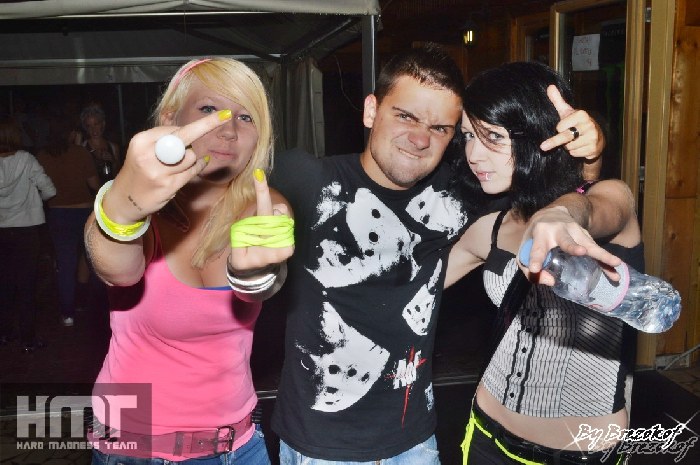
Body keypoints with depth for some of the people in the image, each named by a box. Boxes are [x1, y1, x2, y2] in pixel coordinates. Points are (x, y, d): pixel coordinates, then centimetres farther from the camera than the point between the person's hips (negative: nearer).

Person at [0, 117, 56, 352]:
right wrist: (34, 198, 9)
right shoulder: (25, 160, -12)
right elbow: (49, 191, -11)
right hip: (25, 229, -4)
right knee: (26, 284, 3)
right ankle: (28, 339, 7)